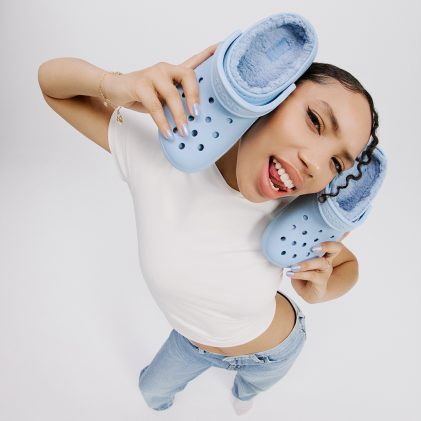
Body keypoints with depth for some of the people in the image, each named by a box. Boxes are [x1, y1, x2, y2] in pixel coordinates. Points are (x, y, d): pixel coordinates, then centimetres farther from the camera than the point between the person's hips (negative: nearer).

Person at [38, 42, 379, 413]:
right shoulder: (159, 152, -36)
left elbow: (347, 264, -11)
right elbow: (52, 81, -25)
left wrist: (319, 292, -34)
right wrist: (113, 84, -47)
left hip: (273, 351, 0)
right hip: (193, 340, 1)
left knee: (251, 386, 38)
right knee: (152, 389, 34)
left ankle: (244, 393, 78)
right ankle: (163, 402, 74)